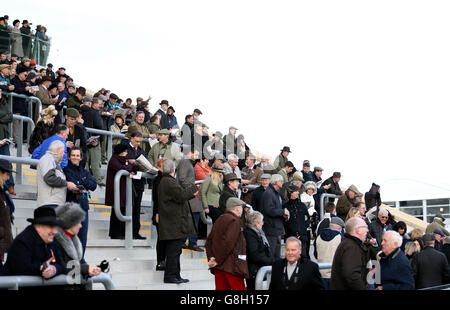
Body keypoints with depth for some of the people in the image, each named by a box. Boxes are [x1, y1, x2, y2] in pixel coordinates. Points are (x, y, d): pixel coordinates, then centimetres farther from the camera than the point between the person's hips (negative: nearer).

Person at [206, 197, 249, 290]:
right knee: (239, 288, -1)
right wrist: (217, 260, -15)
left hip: (218, 265, 8)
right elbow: (228, 242, -20)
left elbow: (209, 240, 14)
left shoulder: (219, 220, 16)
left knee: (221, 288, 9)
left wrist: (211, 258, 5)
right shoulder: (234, 221, -10)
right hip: (232, 265, -8)